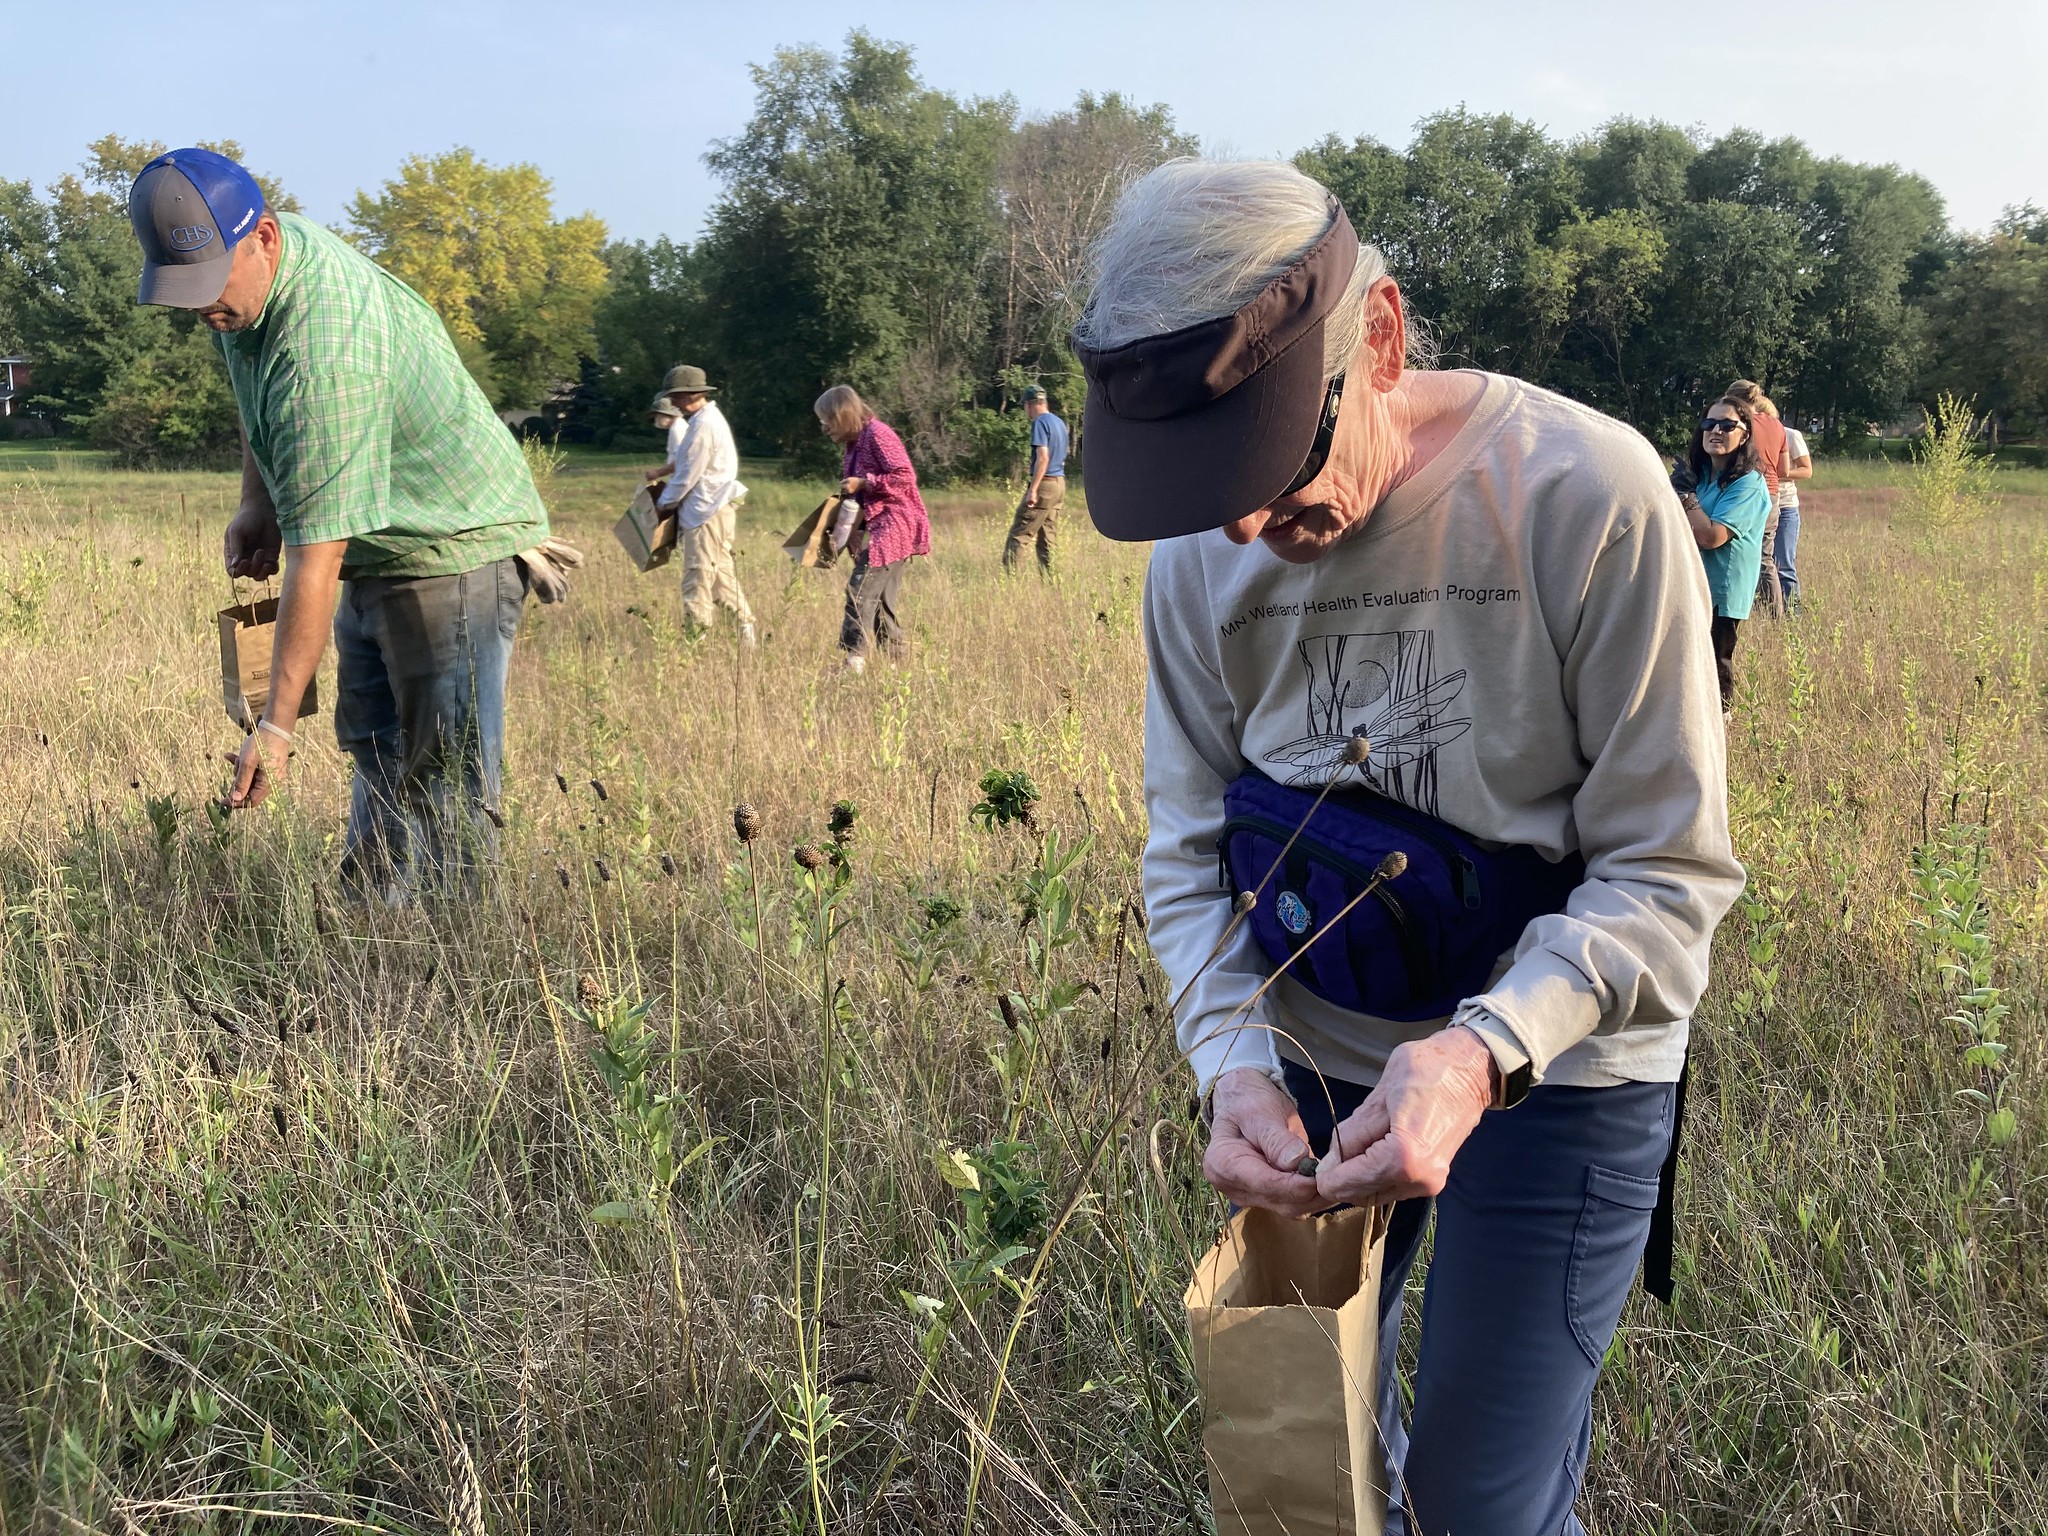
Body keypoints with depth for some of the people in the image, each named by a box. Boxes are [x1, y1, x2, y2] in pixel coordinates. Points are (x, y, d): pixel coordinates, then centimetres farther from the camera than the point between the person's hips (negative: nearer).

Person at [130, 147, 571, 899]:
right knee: (375, 751, 15)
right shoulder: (246, 269, -5)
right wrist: (255, 501, 7)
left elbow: (317, 556, -34)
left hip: (455, 547, -10)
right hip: (376, 547, 10)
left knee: (446, 782, -9)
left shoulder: (326, 349, -34)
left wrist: (277, 724, -32)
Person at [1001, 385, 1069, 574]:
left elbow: (1043, 457, -20)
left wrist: (1033, 489, -22)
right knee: (1048, 538, 9)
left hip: (1044, 483, -8)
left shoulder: (1040, 423, -10)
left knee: (1019, 534, -8)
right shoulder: (1060, 423, 16)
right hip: (1060, 484, 8)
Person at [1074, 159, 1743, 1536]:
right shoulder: (1201, 555, -8)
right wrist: (1233, 1059, -18)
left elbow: (1669, 872, -19)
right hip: (1313, 1059, 4)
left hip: (1557, 1063, -4)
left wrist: (1484, 1050, -34)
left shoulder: (1584, 494, -23)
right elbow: (1190, 853, 0)